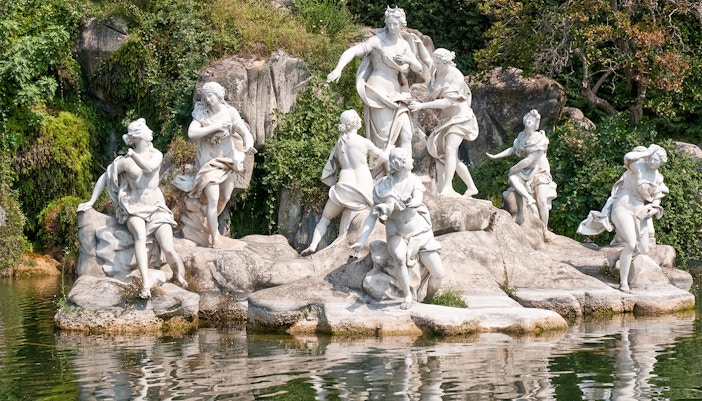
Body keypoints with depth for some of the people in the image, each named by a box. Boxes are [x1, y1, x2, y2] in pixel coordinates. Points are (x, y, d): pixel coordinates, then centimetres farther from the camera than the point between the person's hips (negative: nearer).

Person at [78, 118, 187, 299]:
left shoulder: (156, 155, 5)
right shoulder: (125, 161, 0)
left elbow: (149, 167, -17)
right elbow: (105, 177, 7)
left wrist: (133, 154, -12)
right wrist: (91, 202, 4)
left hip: (156, 208, 2)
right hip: (134, 209, -2)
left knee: (168, 249, -17)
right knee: (140, 235, -36)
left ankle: (179, 275, 16)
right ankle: (146, 283, -47)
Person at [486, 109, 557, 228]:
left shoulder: (539, 140, -18)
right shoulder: (522, 136, 1)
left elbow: (529, 160, -22)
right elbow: (513, 149, 17)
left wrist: (513, 169, -17)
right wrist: (495, 156, 11)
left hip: (539, 171, -6)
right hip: (526, 171, 6)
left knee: (541, 201, -16)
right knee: (512, 178, -25)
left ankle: (544, 229, -10)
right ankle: (529, 199, -29)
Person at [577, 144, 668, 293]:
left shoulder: (658, 178, 9)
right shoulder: (638, 167, -12)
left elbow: (656, 198, 22)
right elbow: (628, 157, -35)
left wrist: (653, 208, 3)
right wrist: (646, 153, -21)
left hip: (639, 213, 8)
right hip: (623, 209, -8)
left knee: (643, 251, 5)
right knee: (631, 244, -23)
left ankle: (614, 258, 30)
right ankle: (623, 283, -17)